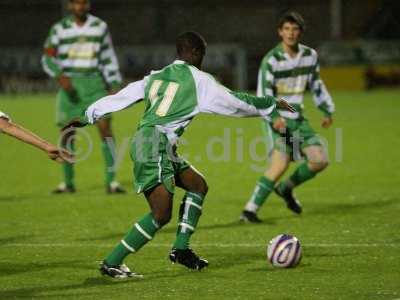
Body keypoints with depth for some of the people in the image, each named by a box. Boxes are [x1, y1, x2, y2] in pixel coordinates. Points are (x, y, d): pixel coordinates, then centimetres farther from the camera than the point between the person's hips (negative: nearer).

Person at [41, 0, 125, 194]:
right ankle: (68, 182, 18)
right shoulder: (59, 29, 0)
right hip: (70, 84, 0)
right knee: (67, 133, 2)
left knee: (105, 127, -12)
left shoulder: (100, 27, 5)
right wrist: (59, 76, -17)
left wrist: (114, 85, 7)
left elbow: (108, 57, 12)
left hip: (94, 83, 0)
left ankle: (111, 181, -12)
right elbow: (48, 59, 1)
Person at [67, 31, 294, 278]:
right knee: (162, 214, -13)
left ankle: (181, 249, 13)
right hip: (156, 145, -9)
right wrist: (271, 105, 19)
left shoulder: (156, 76, 18)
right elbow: (234, 102, 6)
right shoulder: (198, 79, 0)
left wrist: (88, 116, 30)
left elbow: (120, 97, 20)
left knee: (198, 185, 17)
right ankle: (111, 263, -13)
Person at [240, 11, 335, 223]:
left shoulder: (310, 55, 5)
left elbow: (316, 85, 21)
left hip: (297, 118, 6)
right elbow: (263, 95, -16)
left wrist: (328, 111, 22)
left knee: (320, 160, -2)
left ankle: (286, 189, 22)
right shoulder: (271, 60, -14)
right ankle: (250, 210, -20)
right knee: (281, 163, -23)